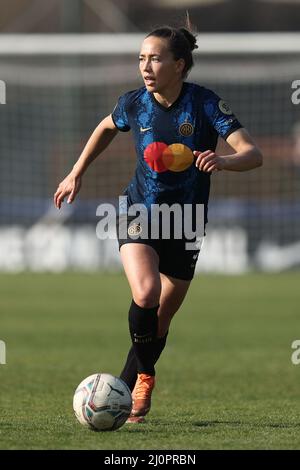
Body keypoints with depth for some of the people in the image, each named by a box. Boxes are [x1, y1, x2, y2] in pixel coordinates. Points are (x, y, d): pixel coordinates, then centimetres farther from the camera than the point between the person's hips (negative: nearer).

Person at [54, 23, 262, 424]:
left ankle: (126, 389, 32)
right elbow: (107, 128, 17)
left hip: (186, 223, 0)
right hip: (140, 212, 0)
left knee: (161, 319, 10)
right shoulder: (134, 104, -7)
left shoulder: (205, 104, -16)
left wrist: (224, 161, -43)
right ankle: (144, 375, -5)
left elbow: (253, 154, -22)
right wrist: (76, 174, 19)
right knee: (145, 292, -27)